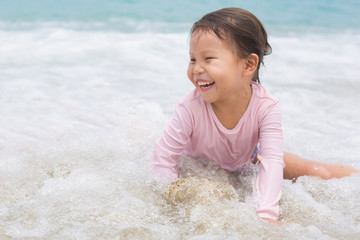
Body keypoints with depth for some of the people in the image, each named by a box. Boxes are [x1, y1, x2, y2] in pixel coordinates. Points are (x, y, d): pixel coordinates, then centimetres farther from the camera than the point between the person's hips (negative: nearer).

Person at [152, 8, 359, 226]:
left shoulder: (266, 107, -34)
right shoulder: (190, 109, -37)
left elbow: (272, 161, -35)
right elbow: (164, 155, -27)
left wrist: (268, 215, -46)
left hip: (245, 160, 0)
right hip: (199, 166, 1)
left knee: (311, 170, -4)